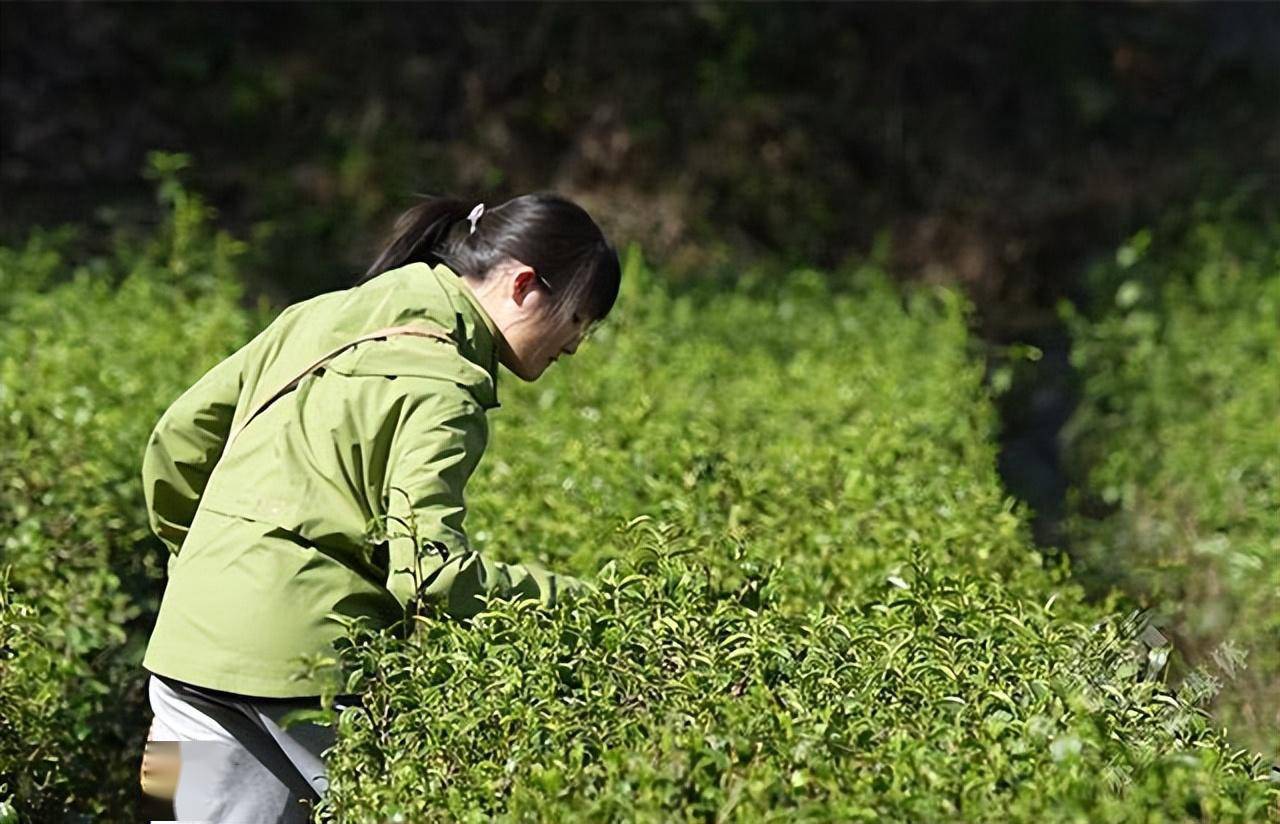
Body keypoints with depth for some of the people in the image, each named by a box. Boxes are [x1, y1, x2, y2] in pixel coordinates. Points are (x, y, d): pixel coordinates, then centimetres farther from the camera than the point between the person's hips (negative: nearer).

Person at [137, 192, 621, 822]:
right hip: (300, 659, -8)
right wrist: (577, 604, -11)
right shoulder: (441, 386, -10)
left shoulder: (318, 318, 14)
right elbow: (429, 570, -18)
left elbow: (178, 437, 16)